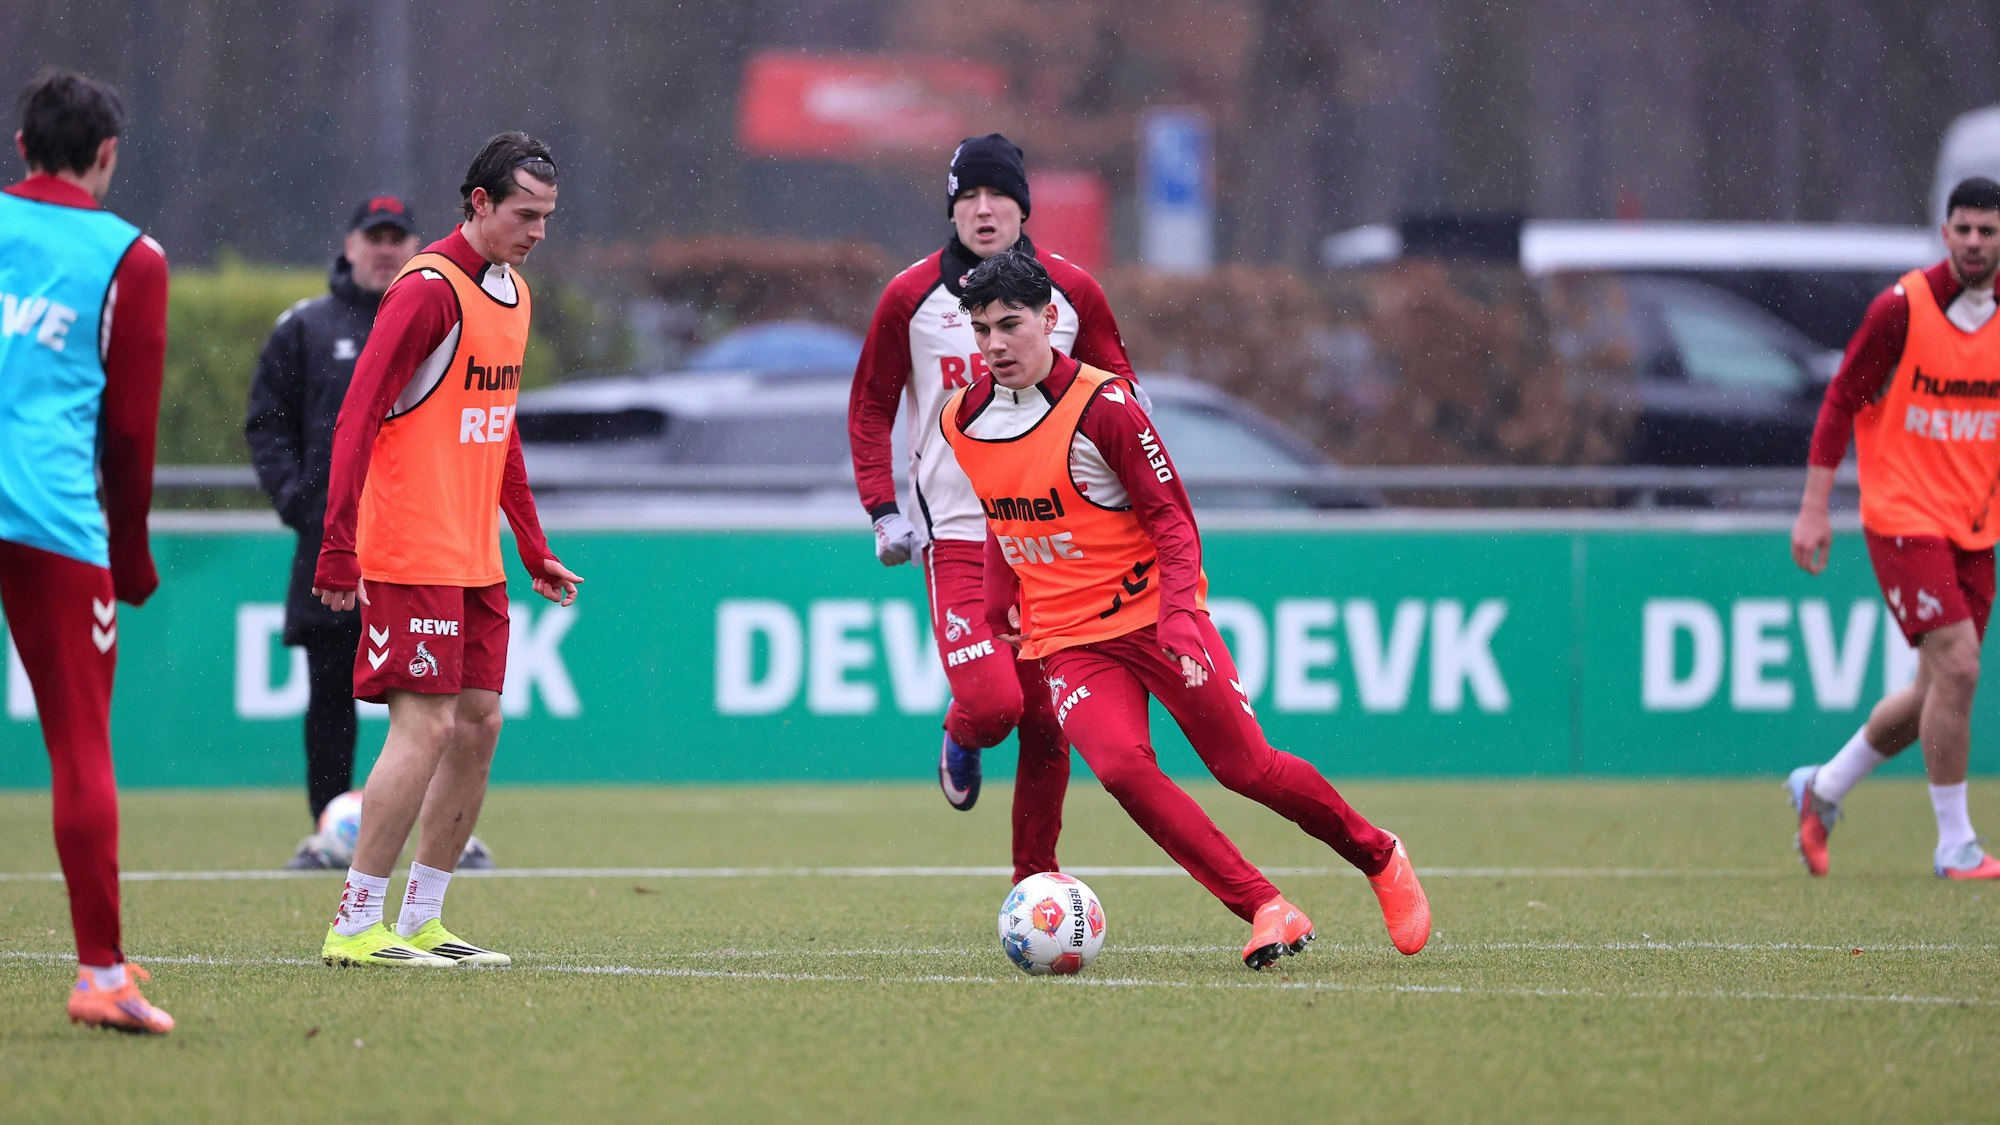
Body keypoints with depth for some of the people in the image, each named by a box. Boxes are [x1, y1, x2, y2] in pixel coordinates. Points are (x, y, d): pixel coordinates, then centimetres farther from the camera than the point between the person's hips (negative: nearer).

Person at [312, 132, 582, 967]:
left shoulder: (512, 294, 15)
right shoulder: (430, 290, -13)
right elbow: (356, 420, -17)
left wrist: (534, 552, 23)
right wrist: (339, 550, -23)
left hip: (474, 560, 9)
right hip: (411, 554, -9)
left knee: (479, 726, 7)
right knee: (426, 725, -12)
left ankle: (421, 921, 14)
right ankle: (356, 924, -6)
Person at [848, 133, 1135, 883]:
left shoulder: (1071, 291, 4)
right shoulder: (912, 298, 1)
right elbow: (871, 407, 9)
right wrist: (883, 510, -1)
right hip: (957, 534, -2)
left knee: (1047, 721, 2)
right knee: (990, 702, -18)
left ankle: (1036, 879, 15)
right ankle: (962, 740, 18)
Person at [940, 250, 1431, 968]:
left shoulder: (1103, 406, -14)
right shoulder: (961, 423, 2)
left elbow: (1171, 518, -11)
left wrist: (1177, 613, -24)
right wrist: (999, 614, 16)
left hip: (1154, 616, -3)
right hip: (1066, 641, 3)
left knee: (1246, 768, -3)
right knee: (1121, 767, -23)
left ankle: (1379, 858, 25)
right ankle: (1267, 912, -19)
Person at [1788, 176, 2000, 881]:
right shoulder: (1903, 309, -11)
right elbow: (1842, 400, -5)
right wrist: (1814, 507, -9)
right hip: (1904, 517, -6)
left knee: (1937, 691, 9)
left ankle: (1823, 788, 31)